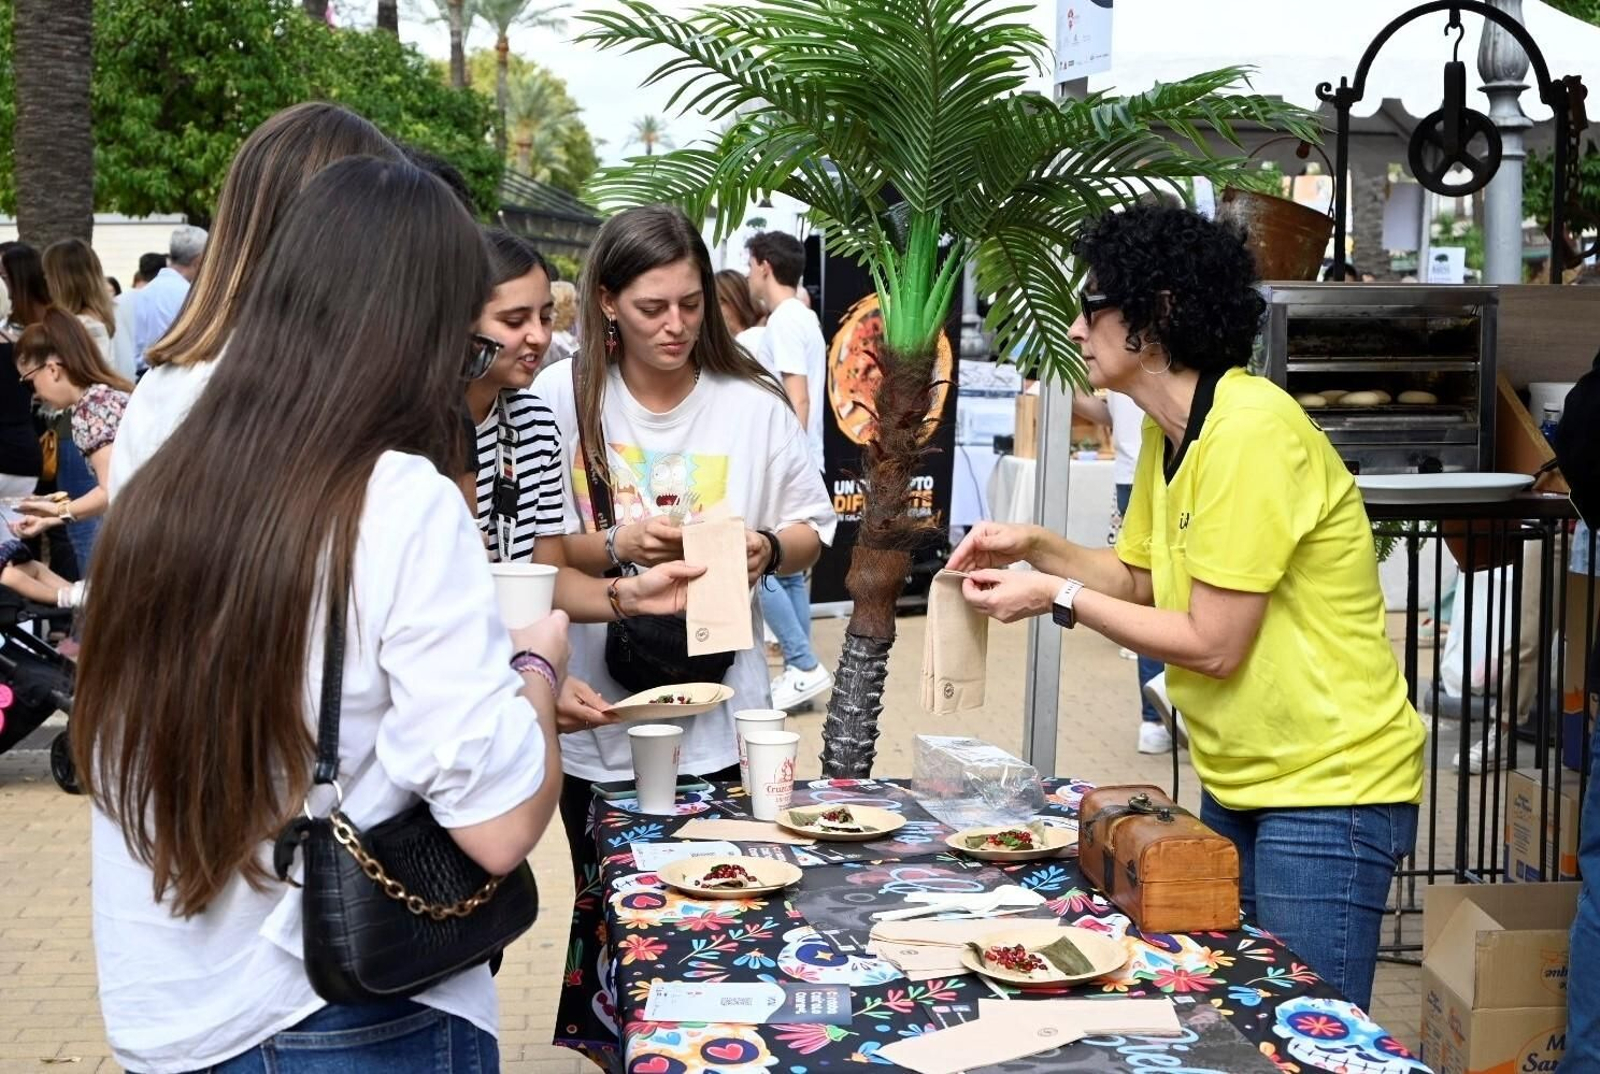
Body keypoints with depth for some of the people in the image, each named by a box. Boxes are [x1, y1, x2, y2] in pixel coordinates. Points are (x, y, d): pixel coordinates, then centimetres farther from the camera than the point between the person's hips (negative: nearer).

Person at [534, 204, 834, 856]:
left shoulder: (755, 405, -1)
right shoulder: (563, 398, -6)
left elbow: (811, 531, 6)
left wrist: (768, 551, -15)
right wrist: (618, 545, -22)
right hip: (596, 723, -1)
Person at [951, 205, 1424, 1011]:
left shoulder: (1250, 429, -22)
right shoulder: (1170, 431, 7)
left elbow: (1213, 644, -20)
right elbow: (1139, 580, 15)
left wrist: (1061, 598, -14)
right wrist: (1034, 548, 0)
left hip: (1327, 789, -9)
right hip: (1237, 783, 9)